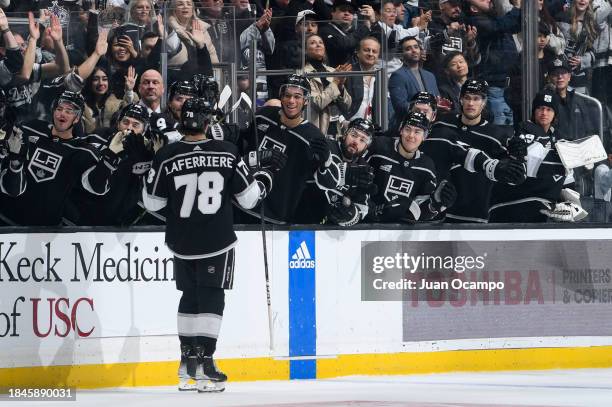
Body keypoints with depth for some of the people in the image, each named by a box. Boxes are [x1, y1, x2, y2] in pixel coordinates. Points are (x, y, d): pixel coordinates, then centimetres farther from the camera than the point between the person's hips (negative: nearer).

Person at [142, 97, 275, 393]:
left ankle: (188, 365, 19)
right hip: (217, 242, -2)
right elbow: (248, 198, -1)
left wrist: (151, 178, 19)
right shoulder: (227, 153, -7)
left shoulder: (166, 157, -7)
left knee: (190, 296, 16)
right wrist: (263, 183, 20)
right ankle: (204, 365, -9)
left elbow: (152, 202, 1)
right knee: (211, 298, 1)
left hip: (182, 243, 2)